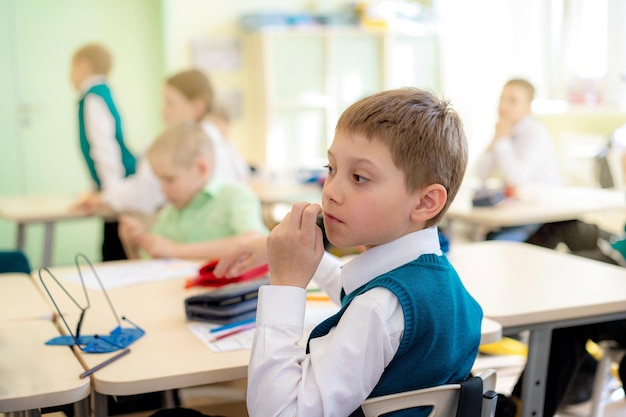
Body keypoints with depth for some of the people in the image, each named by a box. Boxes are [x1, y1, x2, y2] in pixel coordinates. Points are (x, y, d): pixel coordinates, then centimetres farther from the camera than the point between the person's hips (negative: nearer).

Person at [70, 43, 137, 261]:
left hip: (122, 185, -9)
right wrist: (101, 186, 29)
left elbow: (105, 146, -21)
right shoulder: (100, 95, 15)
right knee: (112, 252, 12)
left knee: (115, 255, -7)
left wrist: (113, 191, -23)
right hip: (120, 185, 9)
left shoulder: (93, 99, -14)